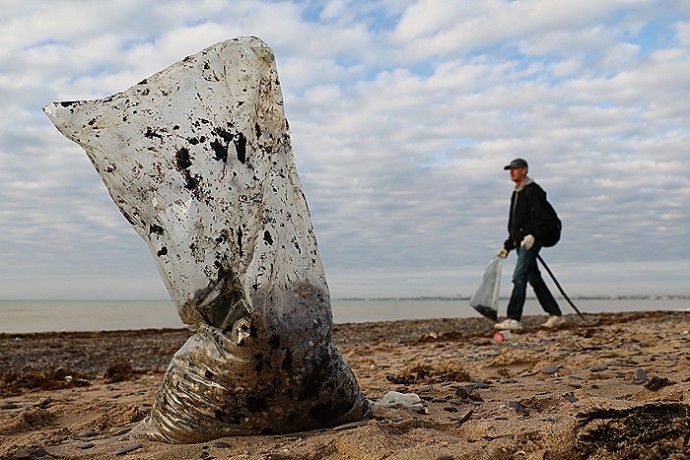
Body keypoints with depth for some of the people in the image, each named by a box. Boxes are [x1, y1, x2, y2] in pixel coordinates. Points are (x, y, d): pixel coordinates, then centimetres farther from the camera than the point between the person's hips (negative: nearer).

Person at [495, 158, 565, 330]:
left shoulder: (533, 190, -7)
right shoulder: (516, 194, 21)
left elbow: (541, 218, -17)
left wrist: (532, 235, -31)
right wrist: (507, 246, 24)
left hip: (531, 241, -9)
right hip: (521, 243, 10)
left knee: (519, 277, -16)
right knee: (534, 279, 12)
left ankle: (514, 319, -18)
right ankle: (556, 314, 21)